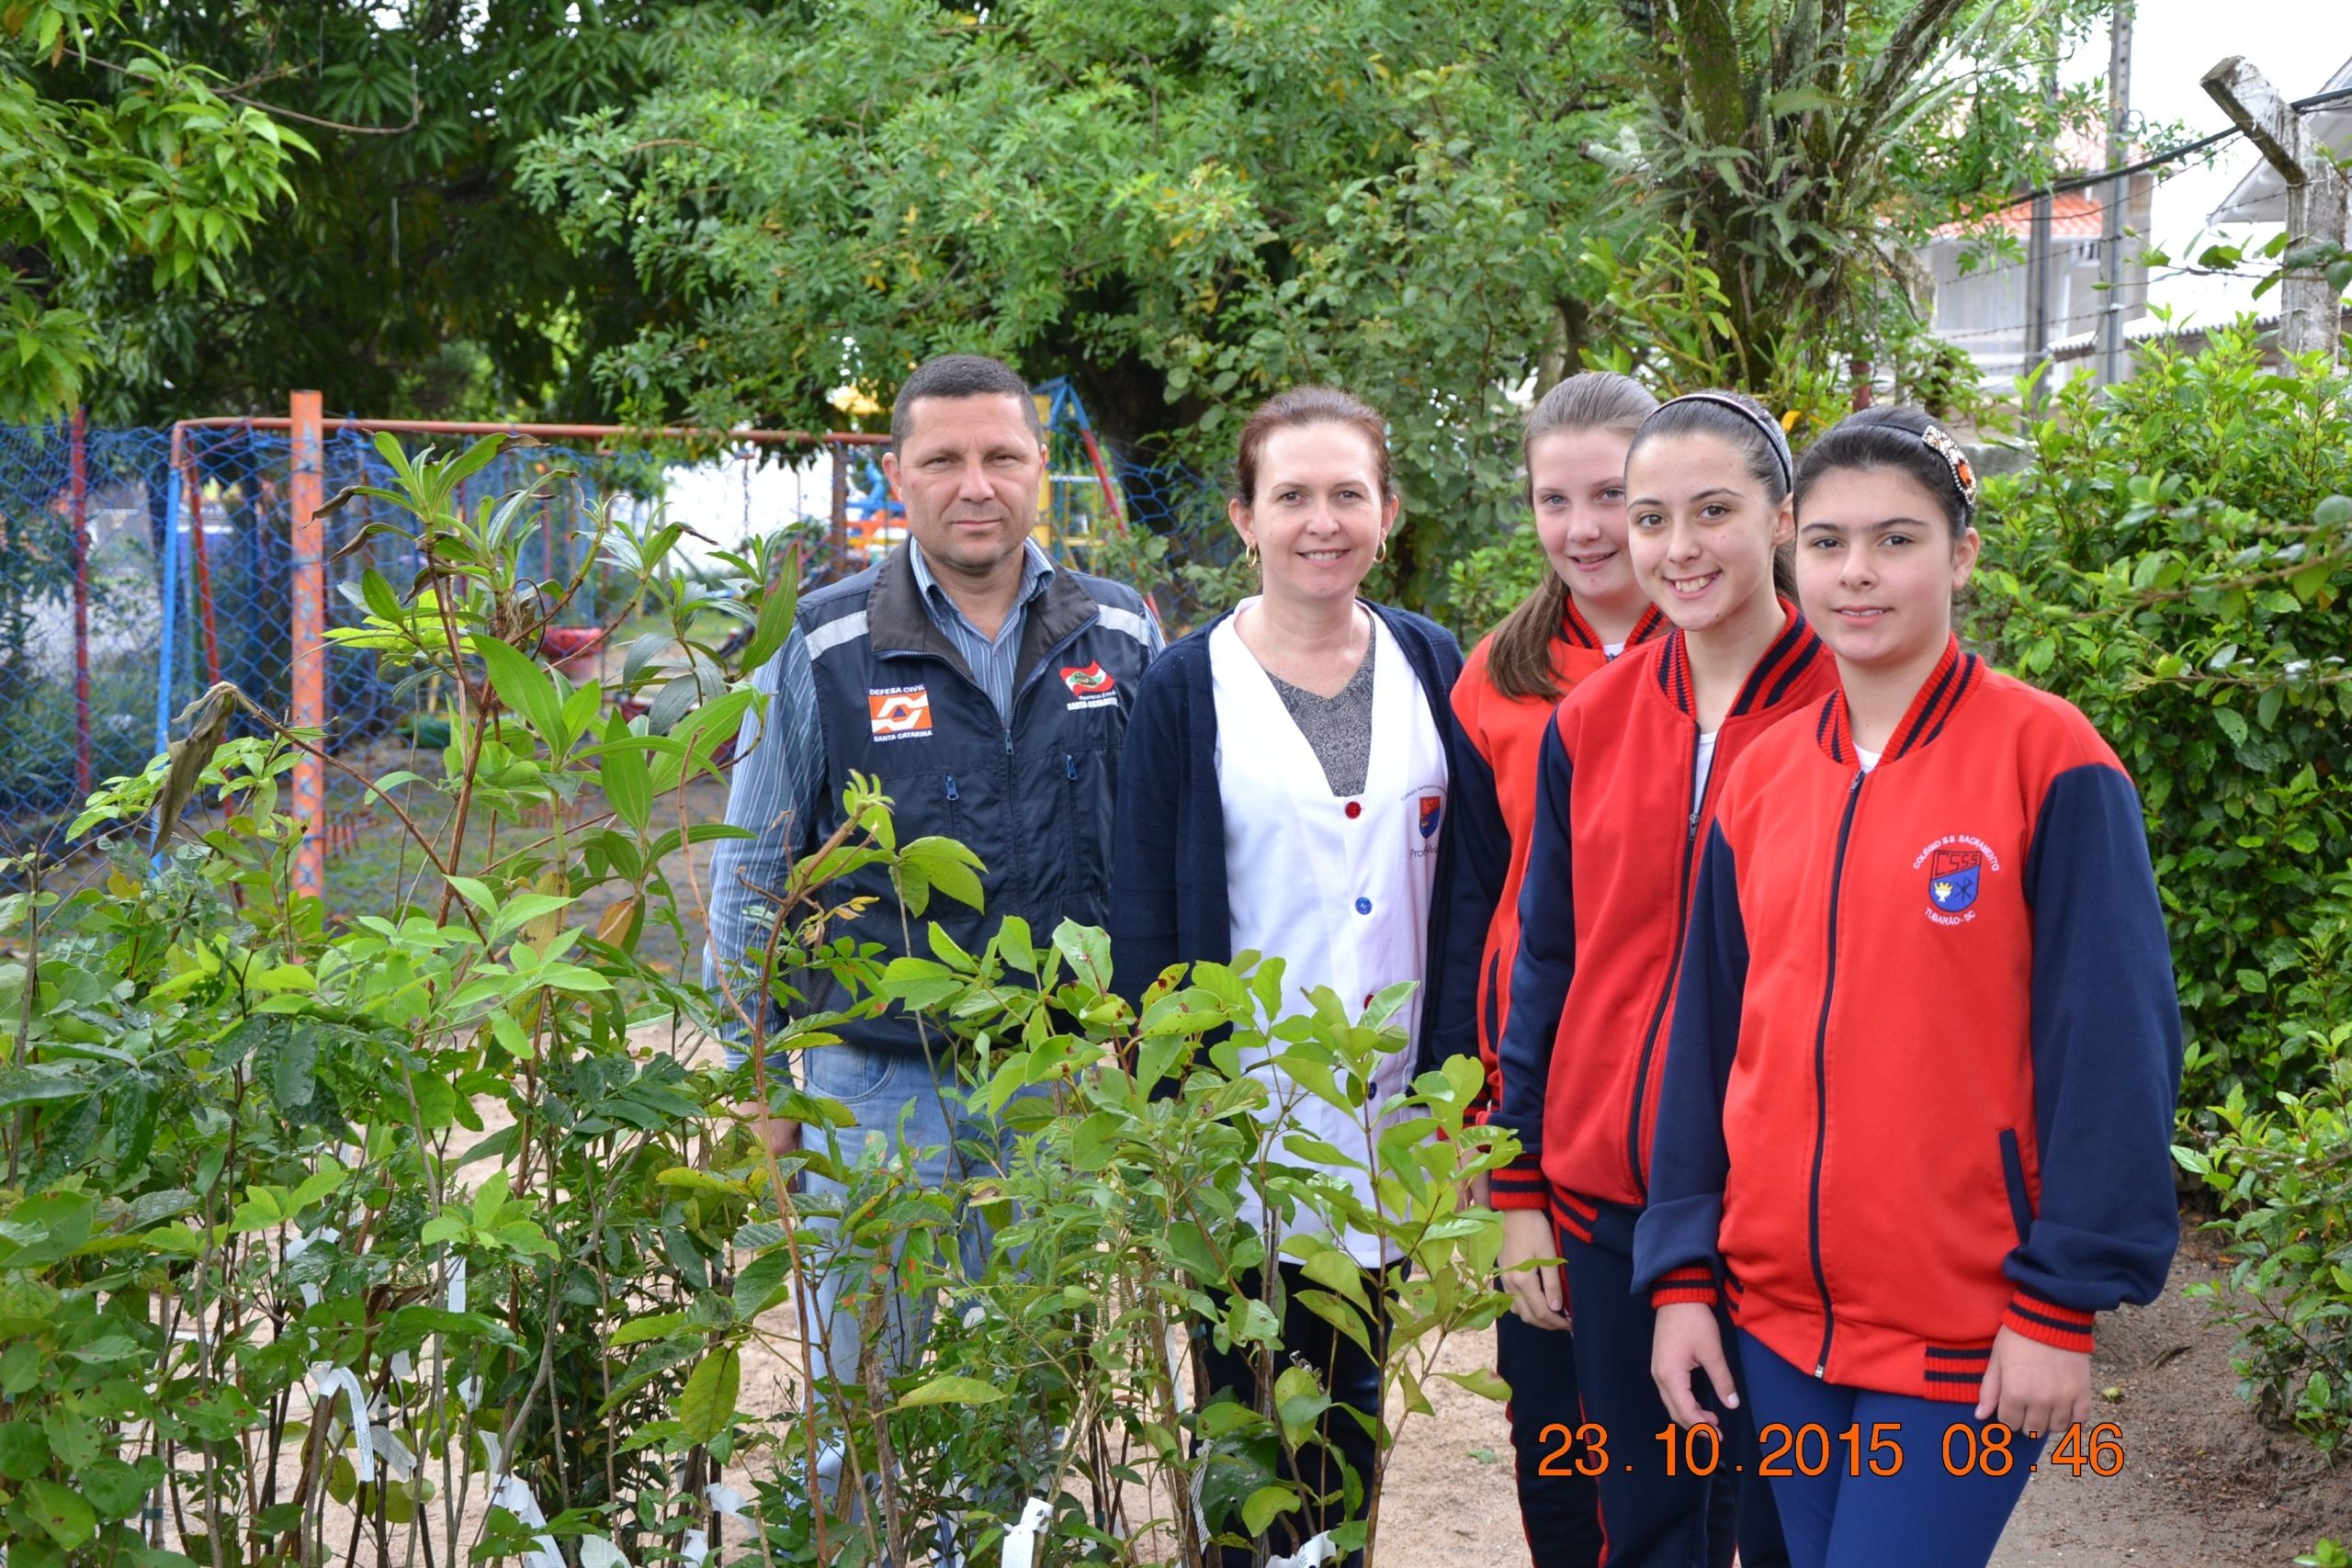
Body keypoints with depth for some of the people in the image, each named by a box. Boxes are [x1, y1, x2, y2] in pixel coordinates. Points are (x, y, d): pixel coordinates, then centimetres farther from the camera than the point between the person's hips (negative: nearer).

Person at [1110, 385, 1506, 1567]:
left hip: (1388, 1113, 3)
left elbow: (1470, 884, 5)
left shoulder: (1430, 668, 4)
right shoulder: (1188, 689, -4)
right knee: (1252, 1406, 6)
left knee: (1356, 1390, 14)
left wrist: (1448, 1077, -2)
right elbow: (1144, 914, -4)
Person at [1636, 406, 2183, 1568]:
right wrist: (1682, 1275, 7)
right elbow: (1707, 1035, 11)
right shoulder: (1762, 778, 8)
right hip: (1781, 1314, 5)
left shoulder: (2046, 758, -8)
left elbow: (2109, 1049, -10)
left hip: (1968, 1333, -5)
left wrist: (2063, 1305, -13)